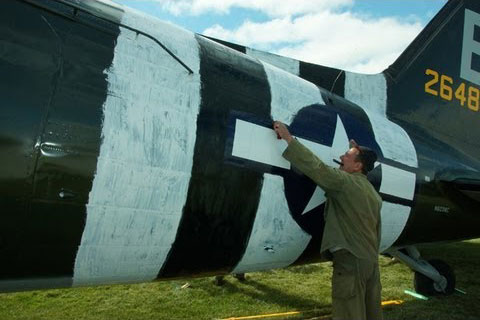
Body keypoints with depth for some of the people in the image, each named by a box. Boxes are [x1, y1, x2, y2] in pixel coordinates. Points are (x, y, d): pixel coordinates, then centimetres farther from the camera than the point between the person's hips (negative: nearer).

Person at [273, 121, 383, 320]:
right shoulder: (373, 194, 17)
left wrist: (289, 139, -17)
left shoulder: (344, 181, -11)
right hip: (370, 260, 9)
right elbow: (376, 232, 18)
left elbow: (316, 168, -22)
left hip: (350, 259, -9)